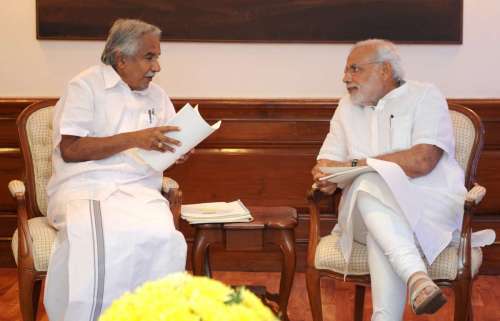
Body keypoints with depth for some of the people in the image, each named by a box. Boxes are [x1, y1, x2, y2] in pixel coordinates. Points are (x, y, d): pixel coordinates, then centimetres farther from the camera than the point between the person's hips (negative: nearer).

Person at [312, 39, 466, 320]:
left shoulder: (425, 96, 4)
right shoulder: (347, 108, 21)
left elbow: (422, 160, -13)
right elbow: (327, 162, 18)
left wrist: (352, 166, -11)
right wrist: (326, 178, -10)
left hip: (431, 202, -3)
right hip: (366, 205, 4)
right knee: (368, 186, -33)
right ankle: (417, 277, -49)